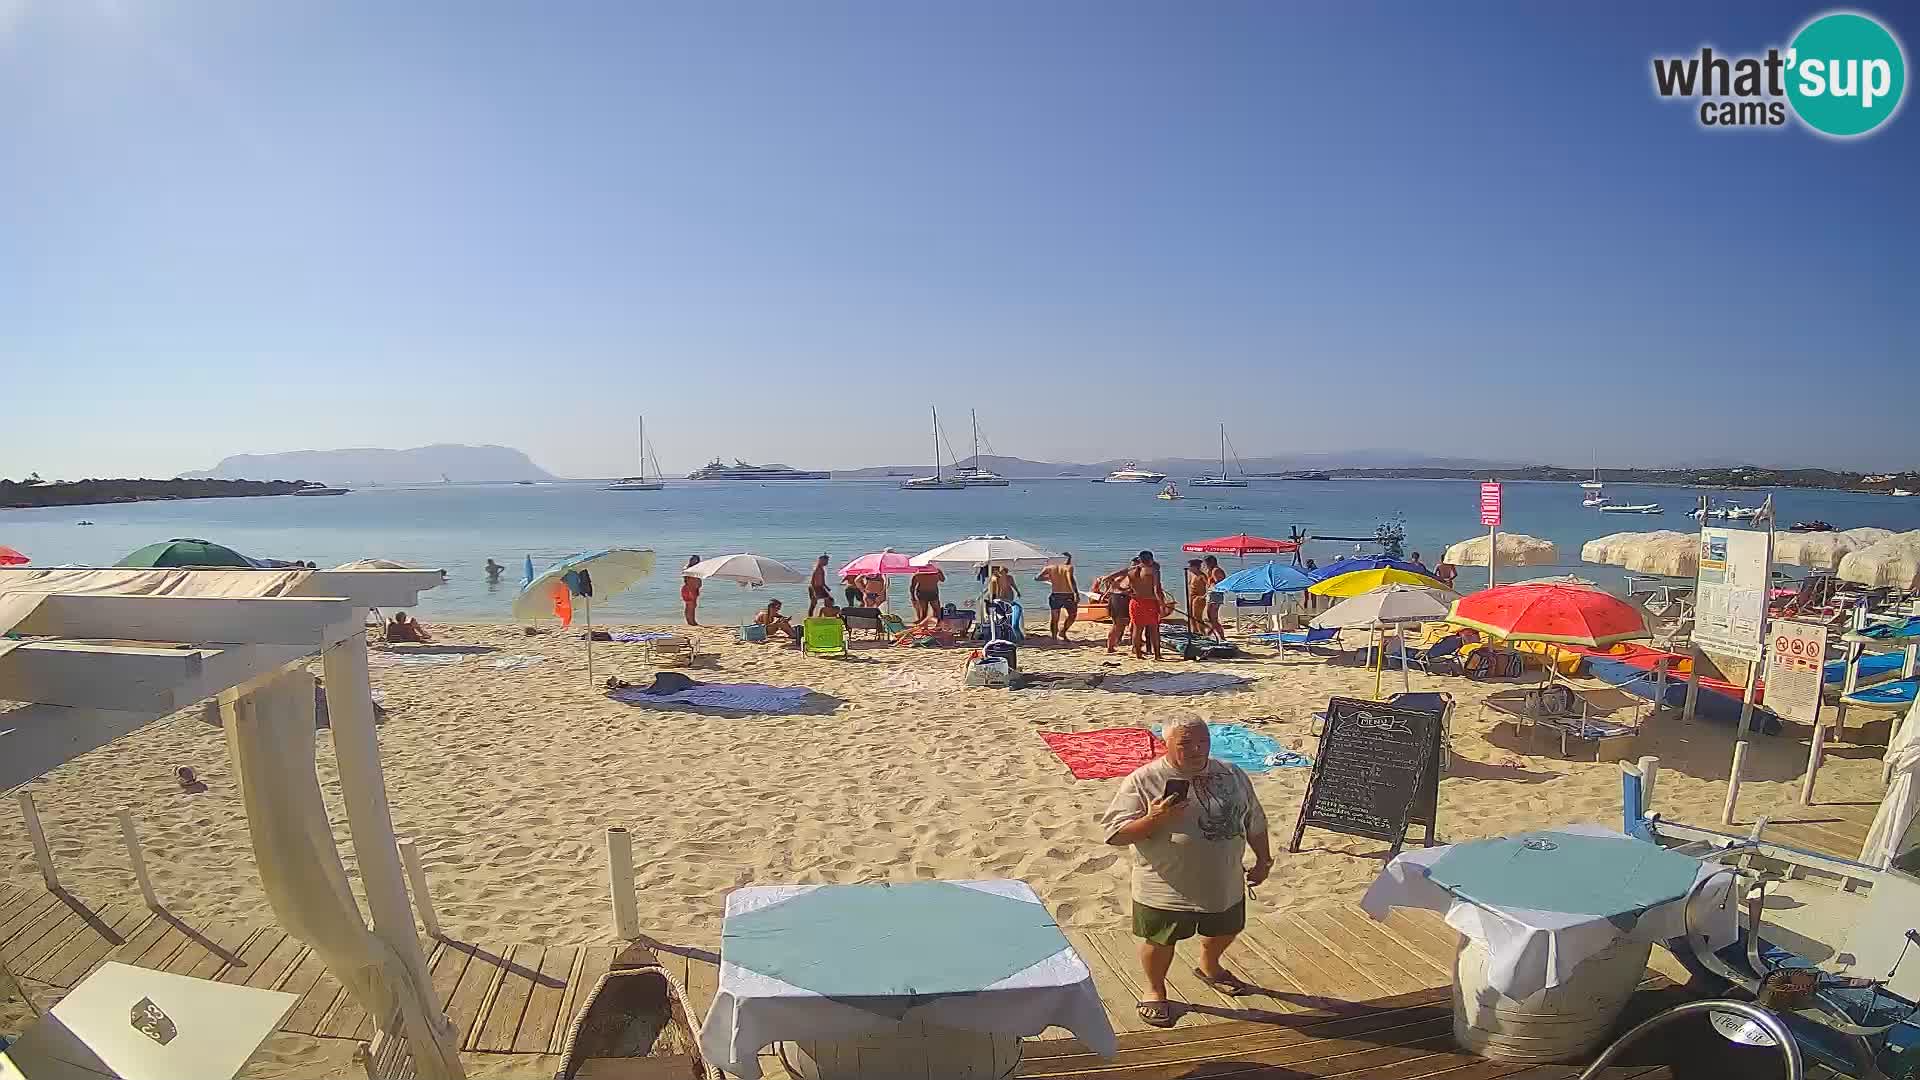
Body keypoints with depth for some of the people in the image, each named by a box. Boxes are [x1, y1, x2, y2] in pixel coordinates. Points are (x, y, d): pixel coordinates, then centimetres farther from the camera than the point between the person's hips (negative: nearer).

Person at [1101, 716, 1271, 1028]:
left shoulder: (1232, 775, -2)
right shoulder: (1143, 780, -18)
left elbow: (1255, 821, 12)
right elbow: (1114, 834, -20)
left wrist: (1263, 860, 13)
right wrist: (1154, 820, -32)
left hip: (1225, 884, 5)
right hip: (1165, 888, -5)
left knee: (1225, 931, 26)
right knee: (1160, 941, 10)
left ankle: (1209, 968, 57)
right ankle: (1155, 990, 39)